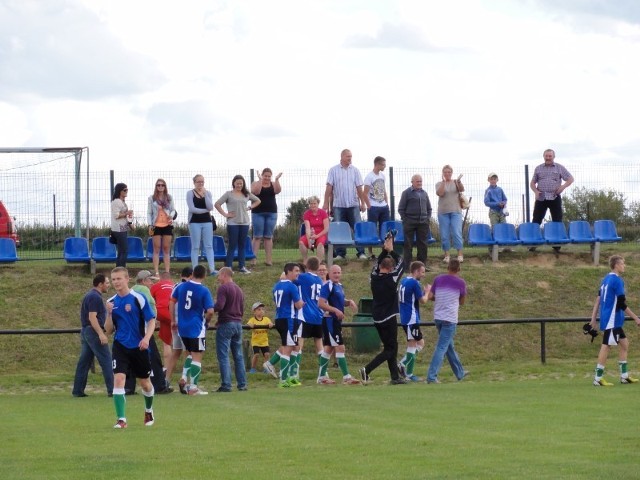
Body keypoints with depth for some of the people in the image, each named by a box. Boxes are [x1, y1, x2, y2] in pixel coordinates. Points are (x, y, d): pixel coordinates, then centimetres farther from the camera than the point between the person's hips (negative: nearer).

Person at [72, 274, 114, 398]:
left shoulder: (90, 295, 18)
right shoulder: (95, 297, -13)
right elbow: (92, 317, -21)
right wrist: (101, 334, -26)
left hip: (85, 331, 10)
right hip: (93, 331, -10)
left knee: (84, 362, 9)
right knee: (106, 360, -7)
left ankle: (78, 390, 9)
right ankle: (112, 390, -9)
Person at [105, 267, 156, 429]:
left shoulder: (138, 298, -6)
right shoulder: (111, 302, 5)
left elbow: (151, 321, -4)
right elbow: (109, 331, 6)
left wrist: (146, 338, -20)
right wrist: (109, 314, -10)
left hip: (139, 347, -2)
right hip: (120, 347, 2)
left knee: (145, 383, 11)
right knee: (118, 379, -16)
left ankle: (149, 411, 40)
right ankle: (121, 419, -14)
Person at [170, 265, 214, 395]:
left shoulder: (181, 286, 2)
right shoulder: (204, 291, -12)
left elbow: (172, 302, 8)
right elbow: (210, 311, -16)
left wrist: (173, 320, 17)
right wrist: (206, 321, 4)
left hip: (182, 327, 5)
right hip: (197, 328, -5)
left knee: (190, 354, 22)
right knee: (197, 358, 1)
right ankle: (193, 387, -2)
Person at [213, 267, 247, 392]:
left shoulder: (223, 288, -9)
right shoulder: (239, 289, 17)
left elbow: (219, 306, -20)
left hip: (225, 324, -8)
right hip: (238, 324, 8)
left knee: (223, 356, -5)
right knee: (238, 356, 11)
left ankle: (226, 385, -10)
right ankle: (242, 384, 10)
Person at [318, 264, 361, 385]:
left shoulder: (339, 286, 14)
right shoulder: (327, 286, -14)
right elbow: (321, 303, -22)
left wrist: (349, 301, 6)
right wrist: (335, 310, -27)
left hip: (336, 321, 10)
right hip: (330, 320, -10)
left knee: (329, 348, 14)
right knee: (340, 348, -11)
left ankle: (321, 377, 22)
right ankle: (346, 377, -12)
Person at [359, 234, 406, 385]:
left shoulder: (374, 278, 0)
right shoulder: (391, 279, -15)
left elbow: (377, 263, 17)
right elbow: (401, 263, -5)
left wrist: (385, 250, 11)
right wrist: (391, 251, 1)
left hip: (377, 319, 7)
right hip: (389, 318, -7)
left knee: (389, 347, 14)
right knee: (391, 349, -1)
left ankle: (395, 377, 13)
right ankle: (367, 370, -15)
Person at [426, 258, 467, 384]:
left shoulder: (438, 279, 4)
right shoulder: (460, 282, -4)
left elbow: (430, 297, 1)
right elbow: (462, 302, 5)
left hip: (438, 317, 5)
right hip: (450, 319, -5)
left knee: (449, 346, 18)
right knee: (442, 347, -7)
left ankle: (460, 372, 30)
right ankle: (431, 376, -15)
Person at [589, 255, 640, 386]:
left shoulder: (606, 279, 12)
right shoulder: (617, 280, -15)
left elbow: (598, 299, 14)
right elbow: (622, 304, -17)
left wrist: (593, 317, 16)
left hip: (615, 321, 9)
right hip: (612, 320, -9)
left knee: (624, 343, 13)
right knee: (606, 346, -6)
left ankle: (624, 376, 15)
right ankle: (598, 378, -3)